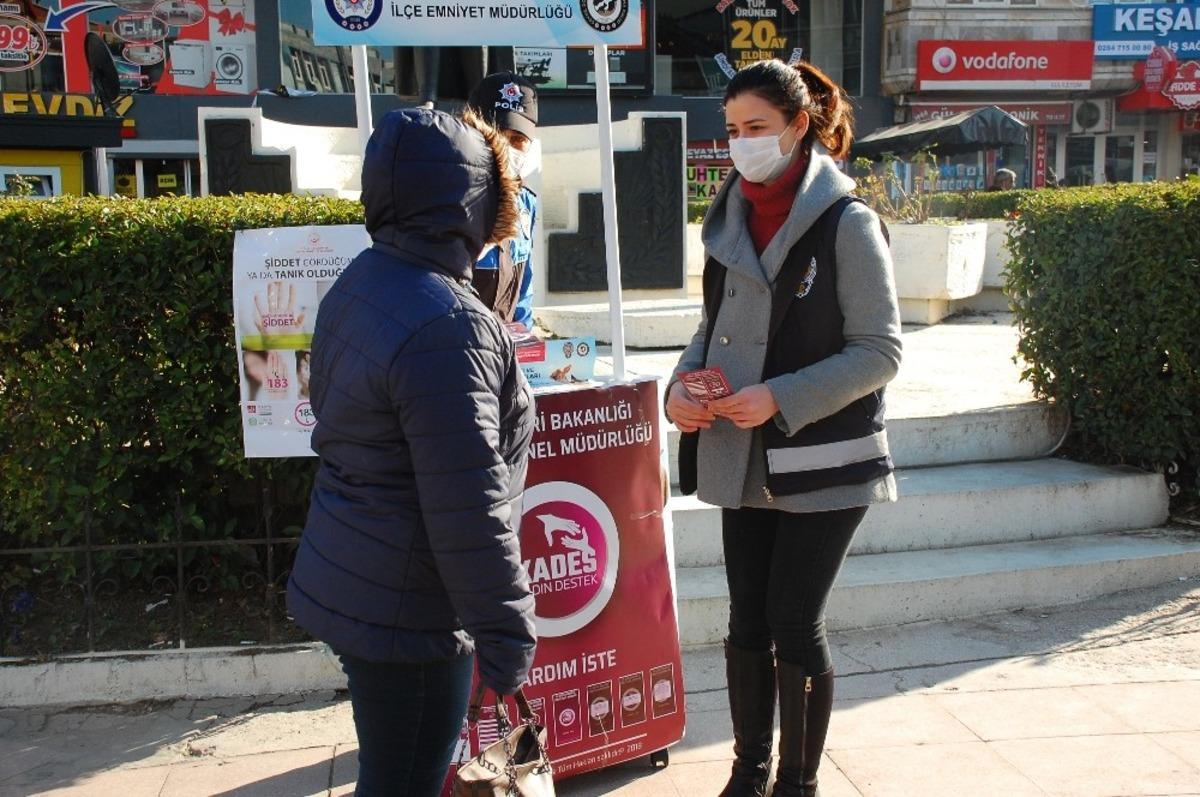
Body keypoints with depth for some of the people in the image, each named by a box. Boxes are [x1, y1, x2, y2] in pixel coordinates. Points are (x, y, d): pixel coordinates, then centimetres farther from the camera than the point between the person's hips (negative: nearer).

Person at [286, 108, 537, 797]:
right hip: (406, 613, -9)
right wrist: (506, 634, -17)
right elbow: (469, 509, -26)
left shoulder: (363, 282, 4)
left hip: (348, 581, 9)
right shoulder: (446, 326, -27)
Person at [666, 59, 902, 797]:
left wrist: (780, 398, -21)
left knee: (795, 624, 1)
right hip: (742, 458, 6)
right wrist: (683, 384, -4)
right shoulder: (730, 218, 7)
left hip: (821, 462, -5)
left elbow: (880, 352, -12)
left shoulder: (846, 223, -12)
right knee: (748, 619, 12)